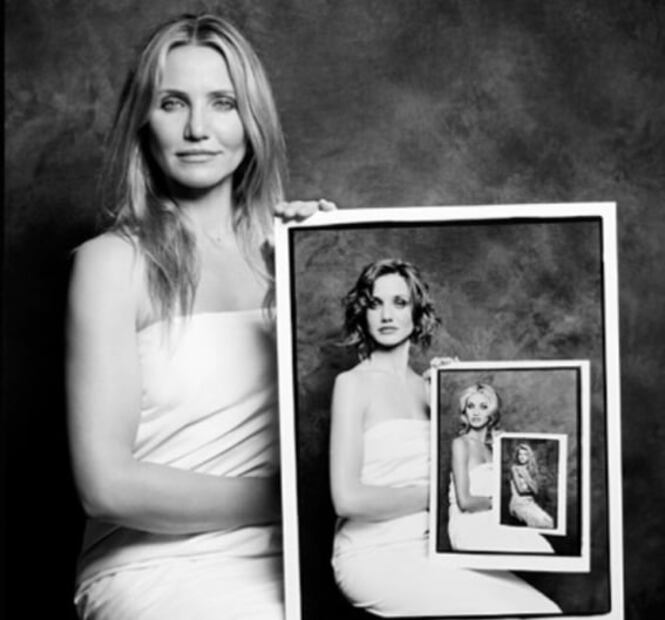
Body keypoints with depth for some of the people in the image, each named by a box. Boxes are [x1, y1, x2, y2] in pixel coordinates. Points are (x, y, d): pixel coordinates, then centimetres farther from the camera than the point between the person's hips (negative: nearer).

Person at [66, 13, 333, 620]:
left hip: (275, 561, 5)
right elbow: (107, 483, -11)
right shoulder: (113, 260, -5)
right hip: (154, 564, -4)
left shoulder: (280, 247, 8)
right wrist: (281, 499, -8)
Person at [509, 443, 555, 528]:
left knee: (549, 521, -21)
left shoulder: (531, 469, 11)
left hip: (530, 502, 5)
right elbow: (520, 489, -11)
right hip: (518, 503, -5)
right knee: (538, 520, -30)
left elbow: (535, 490, 0)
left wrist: (527, 477, -12)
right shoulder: (515, 468, -4)